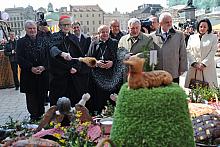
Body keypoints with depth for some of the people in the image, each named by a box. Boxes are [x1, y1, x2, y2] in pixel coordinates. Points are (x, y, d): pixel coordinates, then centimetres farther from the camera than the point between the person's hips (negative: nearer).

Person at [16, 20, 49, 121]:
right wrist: (31, 68, -15)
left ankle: (41, 114, 20)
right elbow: (20, 59, -5)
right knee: (31, 97, 3)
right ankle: (33, 116, 14)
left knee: (41, 96, 8)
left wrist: (43, 66, -11)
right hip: (28, 74, -2)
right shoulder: (21, 42, 2)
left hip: (42, 74, 2)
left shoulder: (42, 41, 9)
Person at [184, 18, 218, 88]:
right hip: (193, 67, 2)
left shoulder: (213, 37, 7)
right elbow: (188, 51, 5)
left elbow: (212, 52, -1)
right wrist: (194, 63, -8)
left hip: (207, 67, -1)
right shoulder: (192, 37, 13)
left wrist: (203, 64, -11)